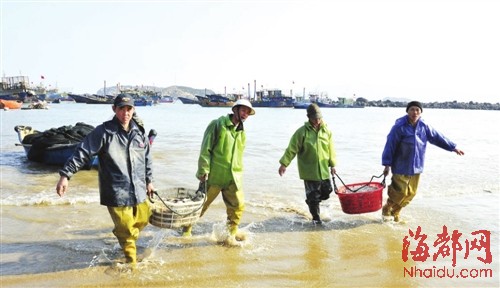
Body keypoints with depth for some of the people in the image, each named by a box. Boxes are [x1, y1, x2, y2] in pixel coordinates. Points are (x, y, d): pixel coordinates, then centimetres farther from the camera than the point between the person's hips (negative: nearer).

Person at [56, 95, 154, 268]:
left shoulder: (139, 132, 5)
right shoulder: (104, 132, -11)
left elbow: (147, 158, 16)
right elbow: (82, 153, -13)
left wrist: (149, 181, 21)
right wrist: (65, 175, -20)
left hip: (139, 191, 5)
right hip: (116, 193, -5)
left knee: (142, 220, 18)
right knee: (127, 229, 3)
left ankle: (122, 236, 48)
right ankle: (131, 260, 26)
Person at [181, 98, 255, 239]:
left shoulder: (242, 132, 12)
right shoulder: (218, 124, -7)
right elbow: (205, 149, -10)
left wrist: (239, 174, 19)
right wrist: (203, 171, -13)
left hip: (233, 177, 5)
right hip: (214, 175, -5)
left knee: (238, 205, 4)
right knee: (202, 204, 7)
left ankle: (232, 232, 24)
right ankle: (187, 228, 28)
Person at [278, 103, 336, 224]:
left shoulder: (326, 130, 1)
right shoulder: (302, 131, -10)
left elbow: (331, 149, 9)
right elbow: (291, 149, -9)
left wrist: (332, 164, 11)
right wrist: (284, 164, -12)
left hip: (324, 170, 4)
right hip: (309, 170, -4)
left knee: (326, 192, 12)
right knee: (313, 195, 3)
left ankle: (313, 202, 40)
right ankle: (316, 217, 22)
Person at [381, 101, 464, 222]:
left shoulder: (424, 127, 2)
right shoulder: (399, 127, -15)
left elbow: (437, 137, 13)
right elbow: (390, 146, -14)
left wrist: (453, 147, 16)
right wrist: (387, 164, -15)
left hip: (416, 167, 6)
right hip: (401, 167, -6)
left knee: (411, 193, 11)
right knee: (400, 192, -6)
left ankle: (395, 213, 28)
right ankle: (386, 209, 19)